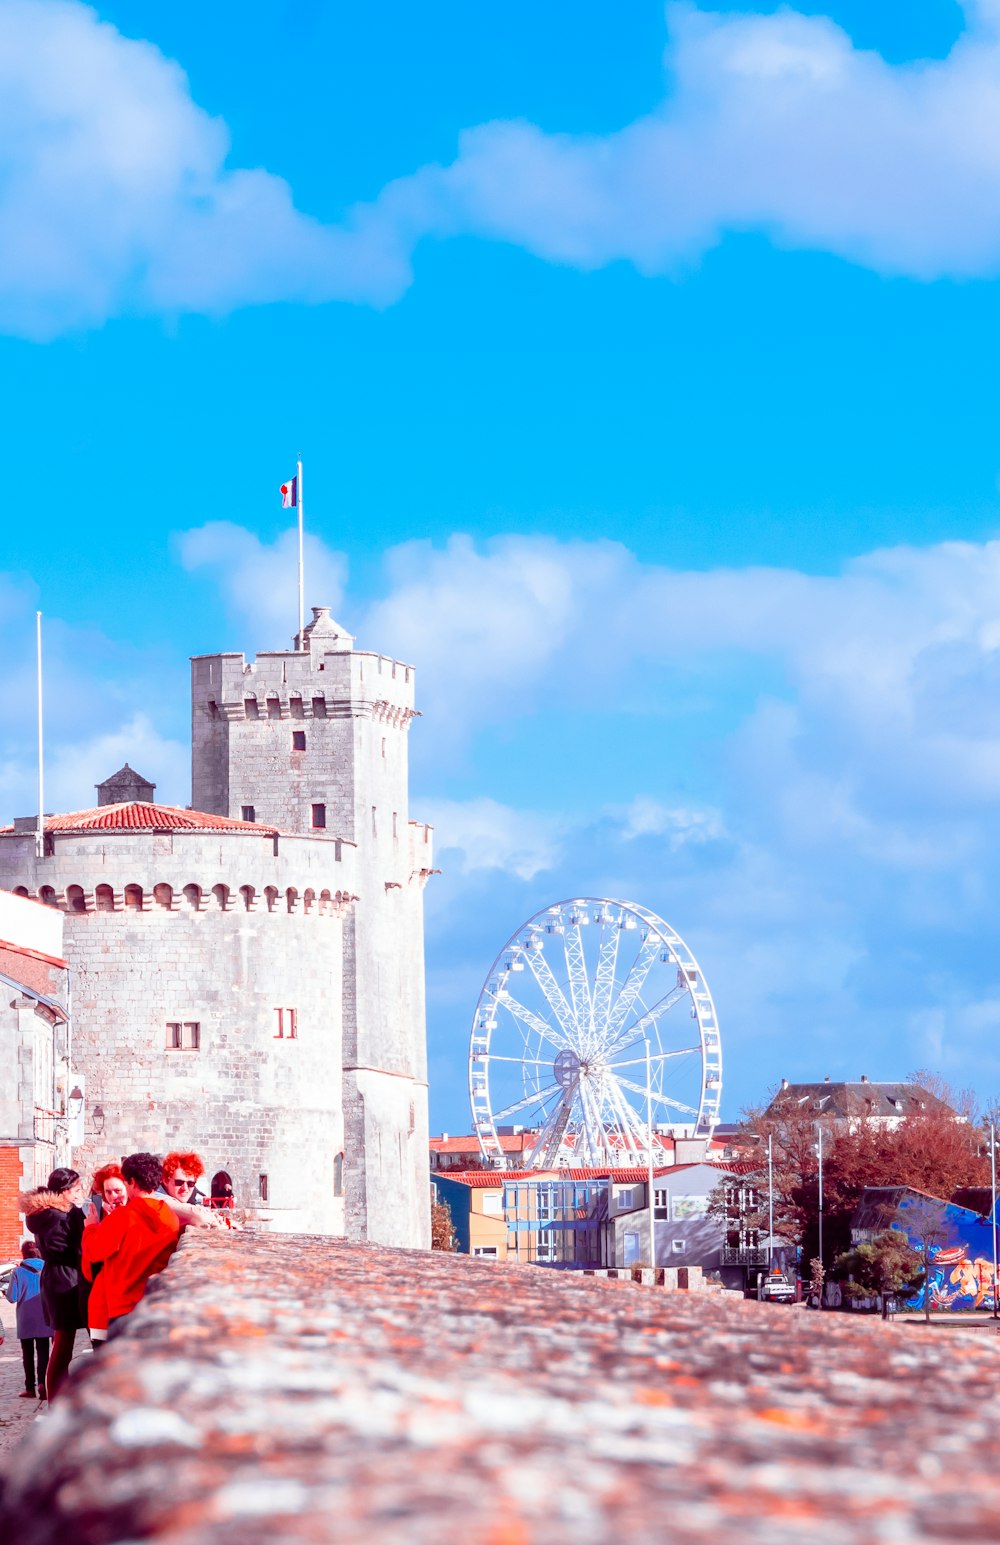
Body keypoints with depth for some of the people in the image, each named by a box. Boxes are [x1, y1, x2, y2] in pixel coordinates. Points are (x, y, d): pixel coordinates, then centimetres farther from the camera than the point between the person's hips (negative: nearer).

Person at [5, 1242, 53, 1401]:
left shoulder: (18, 1272, -9)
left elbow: (12, 1297, -10)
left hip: (26, 1321, -1)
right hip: (44, 1320, 1)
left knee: (28, 1353, 10)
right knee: (43, 1351, 5)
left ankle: (30, 1387, 9)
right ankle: (42, 1383, -14)